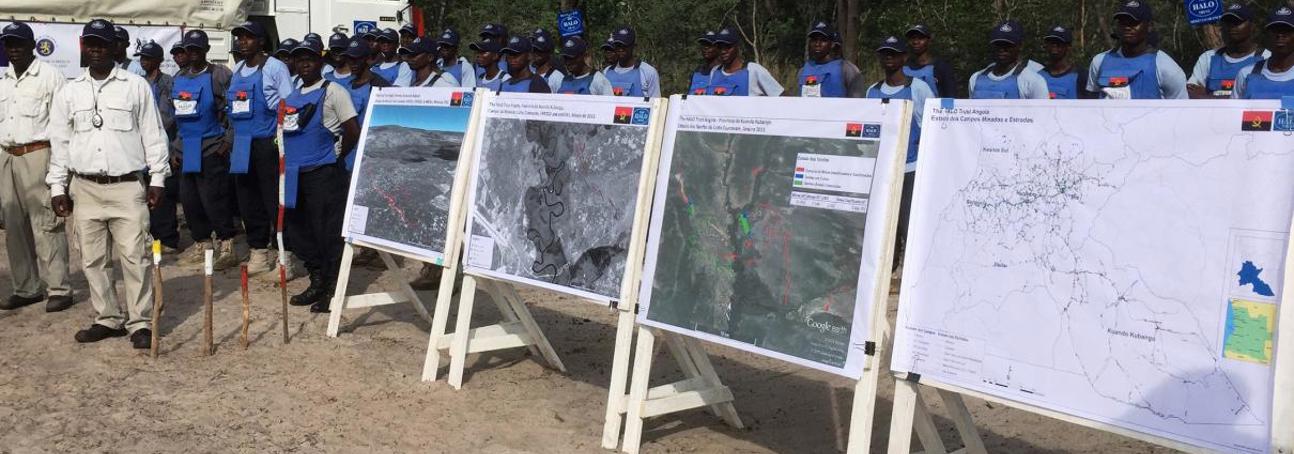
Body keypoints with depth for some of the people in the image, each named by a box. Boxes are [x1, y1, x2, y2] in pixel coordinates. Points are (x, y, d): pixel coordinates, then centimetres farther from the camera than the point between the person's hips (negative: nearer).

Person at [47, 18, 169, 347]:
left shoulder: (136, 86, 2)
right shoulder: (69, 92, 9)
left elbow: (153, 135, 2)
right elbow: (59, 142, 11)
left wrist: (157, 179, -3)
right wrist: (57, 187, 7)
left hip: (127, 187, -3)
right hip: (85, 189, 4)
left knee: (135, 257, -5)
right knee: (93, 259, 8)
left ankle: (140, 322, 3)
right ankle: (108, 319, 19)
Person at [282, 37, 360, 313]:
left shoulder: (332, 92, -4)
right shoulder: (292, 97, 17)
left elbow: (353, 131, -10)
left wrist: (334, 155, -3)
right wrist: (288, 161, 14)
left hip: (323, 174, -8)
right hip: (295, 175, 8)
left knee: (328, 232, -5)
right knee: (300, 231, 12)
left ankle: (332, 289, 4)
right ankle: (317, 283, 25)